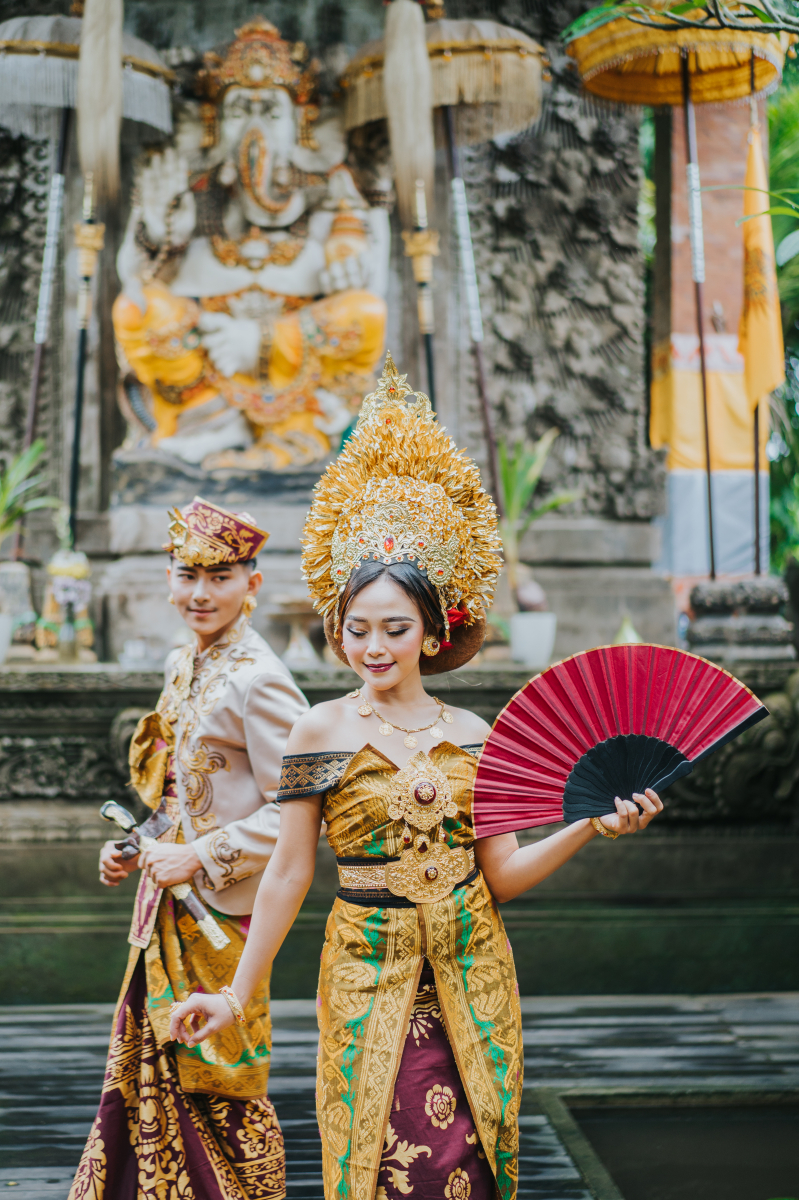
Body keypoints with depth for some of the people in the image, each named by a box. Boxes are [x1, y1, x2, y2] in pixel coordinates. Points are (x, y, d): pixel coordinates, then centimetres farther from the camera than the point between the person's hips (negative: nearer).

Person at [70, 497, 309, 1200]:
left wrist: (201, 858, -18)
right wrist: (136, 851, 8)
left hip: (220, 910, -8)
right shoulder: (184, 667, 10)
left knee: (213, 1079, 2)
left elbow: (296, 811, -19)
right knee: (151, 1072, 15)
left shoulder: (257, 681, -17)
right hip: (171, 904, 8)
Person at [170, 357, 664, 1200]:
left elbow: (502, 874, 3)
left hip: (471, 974, 2)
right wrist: (238, 993, -3)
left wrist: (592, 826, -10)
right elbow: (288, 872, -1)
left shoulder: (472, 736, 4)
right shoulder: (321, 730, -2)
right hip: (369, 974, -2)